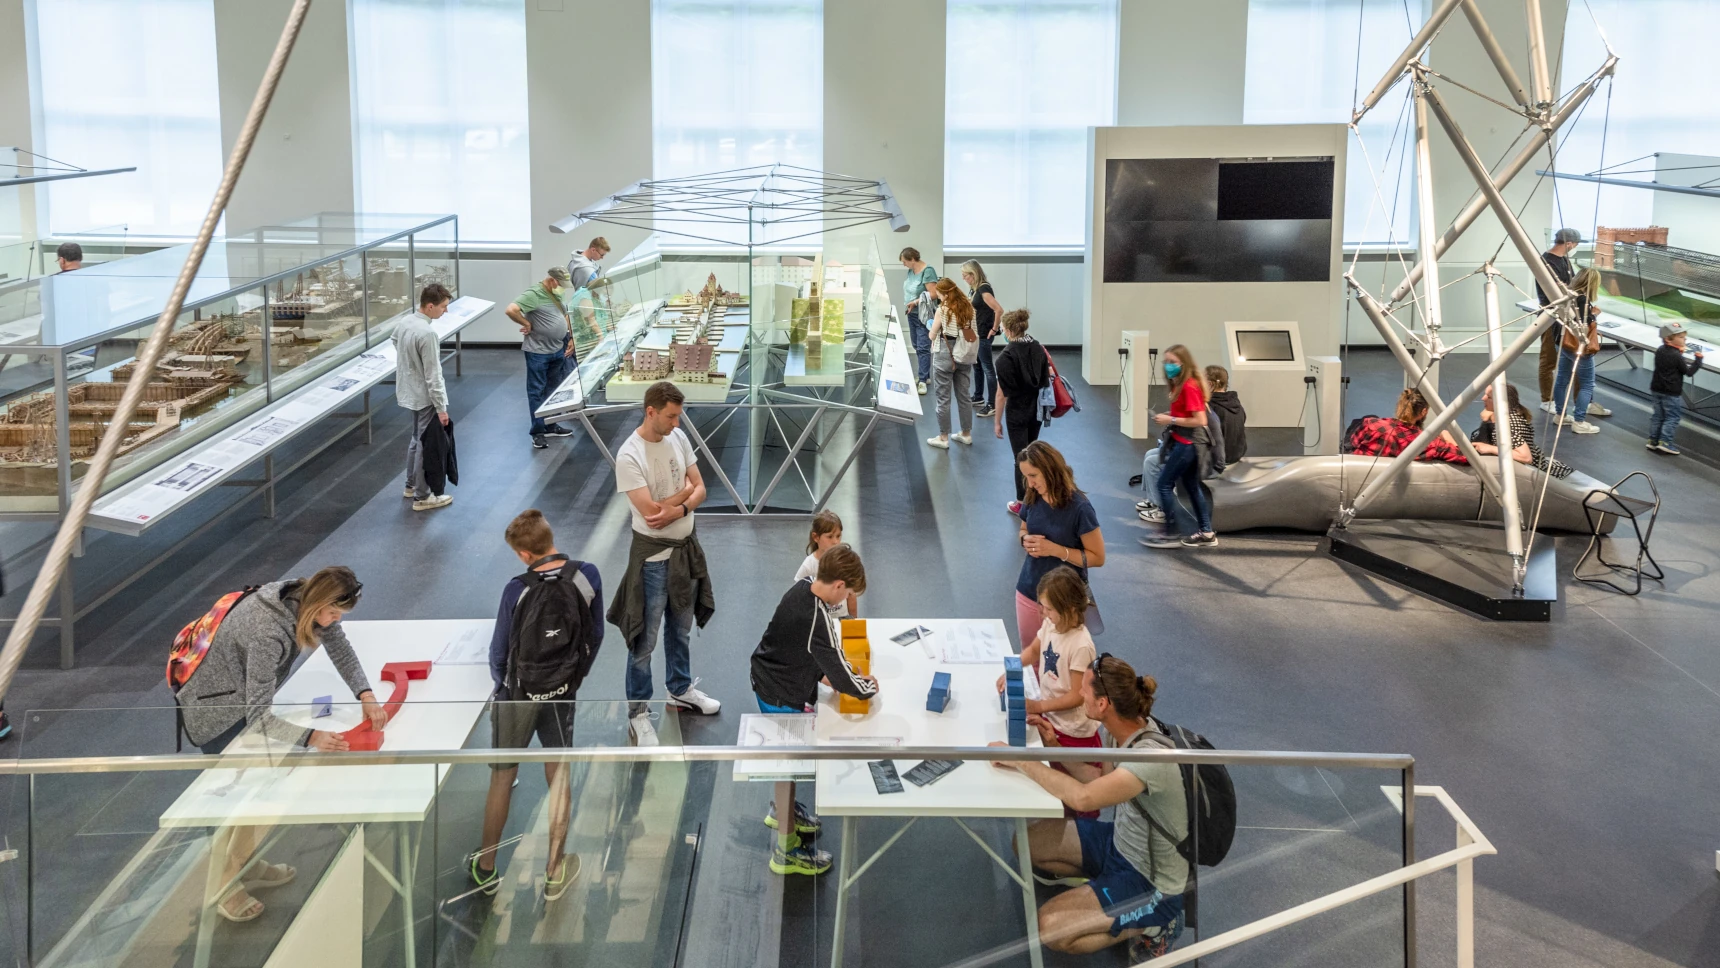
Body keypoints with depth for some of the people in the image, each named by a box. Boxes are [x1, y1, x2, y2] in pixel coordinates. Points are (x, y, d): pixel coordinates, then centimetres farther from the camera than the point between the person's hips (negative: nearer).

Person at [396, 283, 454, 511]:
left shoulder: (405, 322, 1)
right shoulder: (427, 334, -27)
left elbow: (395, 341, 25)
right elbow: (433, 376, -25)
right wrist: (441, 407, -19)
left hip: (410, 392, 9)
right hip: (425, 397, -9)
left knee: (417, 439, 24)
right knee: (426, 445, 2)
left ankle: (411, 485, 37)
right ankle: (422, 497, 10)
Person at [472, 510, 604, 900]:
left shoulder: (517, 590, -22)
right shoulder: (588, 576, -12)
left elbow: (499, 650, -11)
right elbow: (596, 636, 0)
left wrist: (500, 682, 10)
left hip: (518, 693, -2)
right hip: (562, 692, 2)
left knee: (502, 778, 14)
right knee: (559, 778, 14)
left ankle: (485, 868, 27)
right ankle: (555, 874, 23)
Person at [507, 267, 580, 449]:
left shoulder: (556, 295, 10)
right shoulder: (533, 295, -18)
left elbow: (565, 316, 22)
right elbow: (511, 310, -30)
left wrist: (570, 338, 13)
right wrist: (526, 324, -19)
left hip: (558, 351, 8)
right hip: (538, 352, -8)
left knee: (553, 390, 16)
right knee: (537, 391, 1)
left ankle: (551, 426, 27)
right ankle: (538, 431, 5)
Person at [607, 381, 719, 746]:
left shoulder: (679, 438, -2)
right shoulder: (629, 456, -23)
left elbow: (700, 489, 1)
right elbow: (651, 512, -25)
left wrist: (679, 510, -20)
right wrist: (685, 490, -11)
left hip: (686, 546, 7)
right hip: (654, 554, -7)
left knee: (681, 628, 23)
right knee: (645, 639, 3)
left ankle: (680, 690, 42)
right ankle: (637, 713, 15)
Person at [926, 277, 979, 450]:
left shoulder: (942, 309, -11)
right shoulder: (968, 308, 4)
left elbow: (932, 335, -3)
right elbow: (972, 331, 8)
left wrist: (935, 327, 17)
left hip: (945, 355, -6)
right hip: (964, 355, 6)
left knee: (943, 397, 2)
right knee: (963, 395, 14)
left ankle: (943, 438, 6)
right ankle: (966, 434, 23)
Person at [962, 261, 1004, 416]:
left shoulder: (984, 289, -19)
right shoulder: (973, 289, 8)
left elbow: (999, 310, -26)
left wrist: (994, 329, -19)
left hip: (983, 335, -10)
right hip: (974, 334, 10)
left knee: (988, 368, -5)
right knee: (976, 366, 19)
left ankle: (992, 404, -1)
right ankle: (978, 397, 32)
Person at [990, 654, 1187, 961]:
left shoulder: (1150, 757, -36)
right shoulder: (1125, 728, -8)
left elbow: (1083, 798, -47)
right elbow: (1103, 782, 10)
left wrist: (1020, 760, -35)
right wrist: (1054, 747, -2)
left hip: (1151, 881, -9)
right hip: (1121, 842, 9)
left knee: (1049, 928, -19)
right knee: (1026, 843, 9)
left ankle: (1152, 924, -2)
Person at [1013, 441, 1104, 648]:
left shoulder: (1079, 508, -21)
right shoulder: (1033, 499, -4)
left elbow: (1097, 557, -16)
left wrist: (1055, 549, -25)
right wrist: (1025, 540, -9)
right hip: (1028, 592, 5)